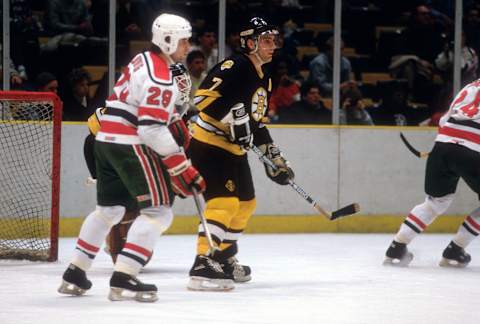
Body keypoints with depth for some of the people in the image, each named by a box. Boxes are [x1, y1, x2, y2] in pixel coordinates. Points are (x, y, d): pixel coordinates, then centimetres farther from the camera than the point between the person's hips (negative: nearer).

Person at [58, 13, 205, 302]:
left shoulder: (145, 61, 14)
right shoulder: (160, 78, -17)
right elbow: (152, 130, -23)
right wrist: (183, 169, -21)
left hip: (106, 140, 10)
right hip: (130, 145, -10)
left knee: (109, 209, 21)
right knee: (159, 210, -8)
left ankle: (75, 274, 25)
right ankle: (124, 280, -16)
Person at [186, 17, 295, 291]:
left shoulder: (264, 80, 14)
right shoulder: (234, 67, -17)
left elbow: (257, 123, 22)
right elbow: (204, 97, -28)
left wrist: (275, 157, 18)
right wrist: (233, 114, -33)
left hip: (234, 149, 10)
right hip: (208, 144, -10)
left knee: (246, 203, 17)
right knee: (225, 201, -21)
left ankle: (224, 258, 32)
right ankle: (203, 266, -25)